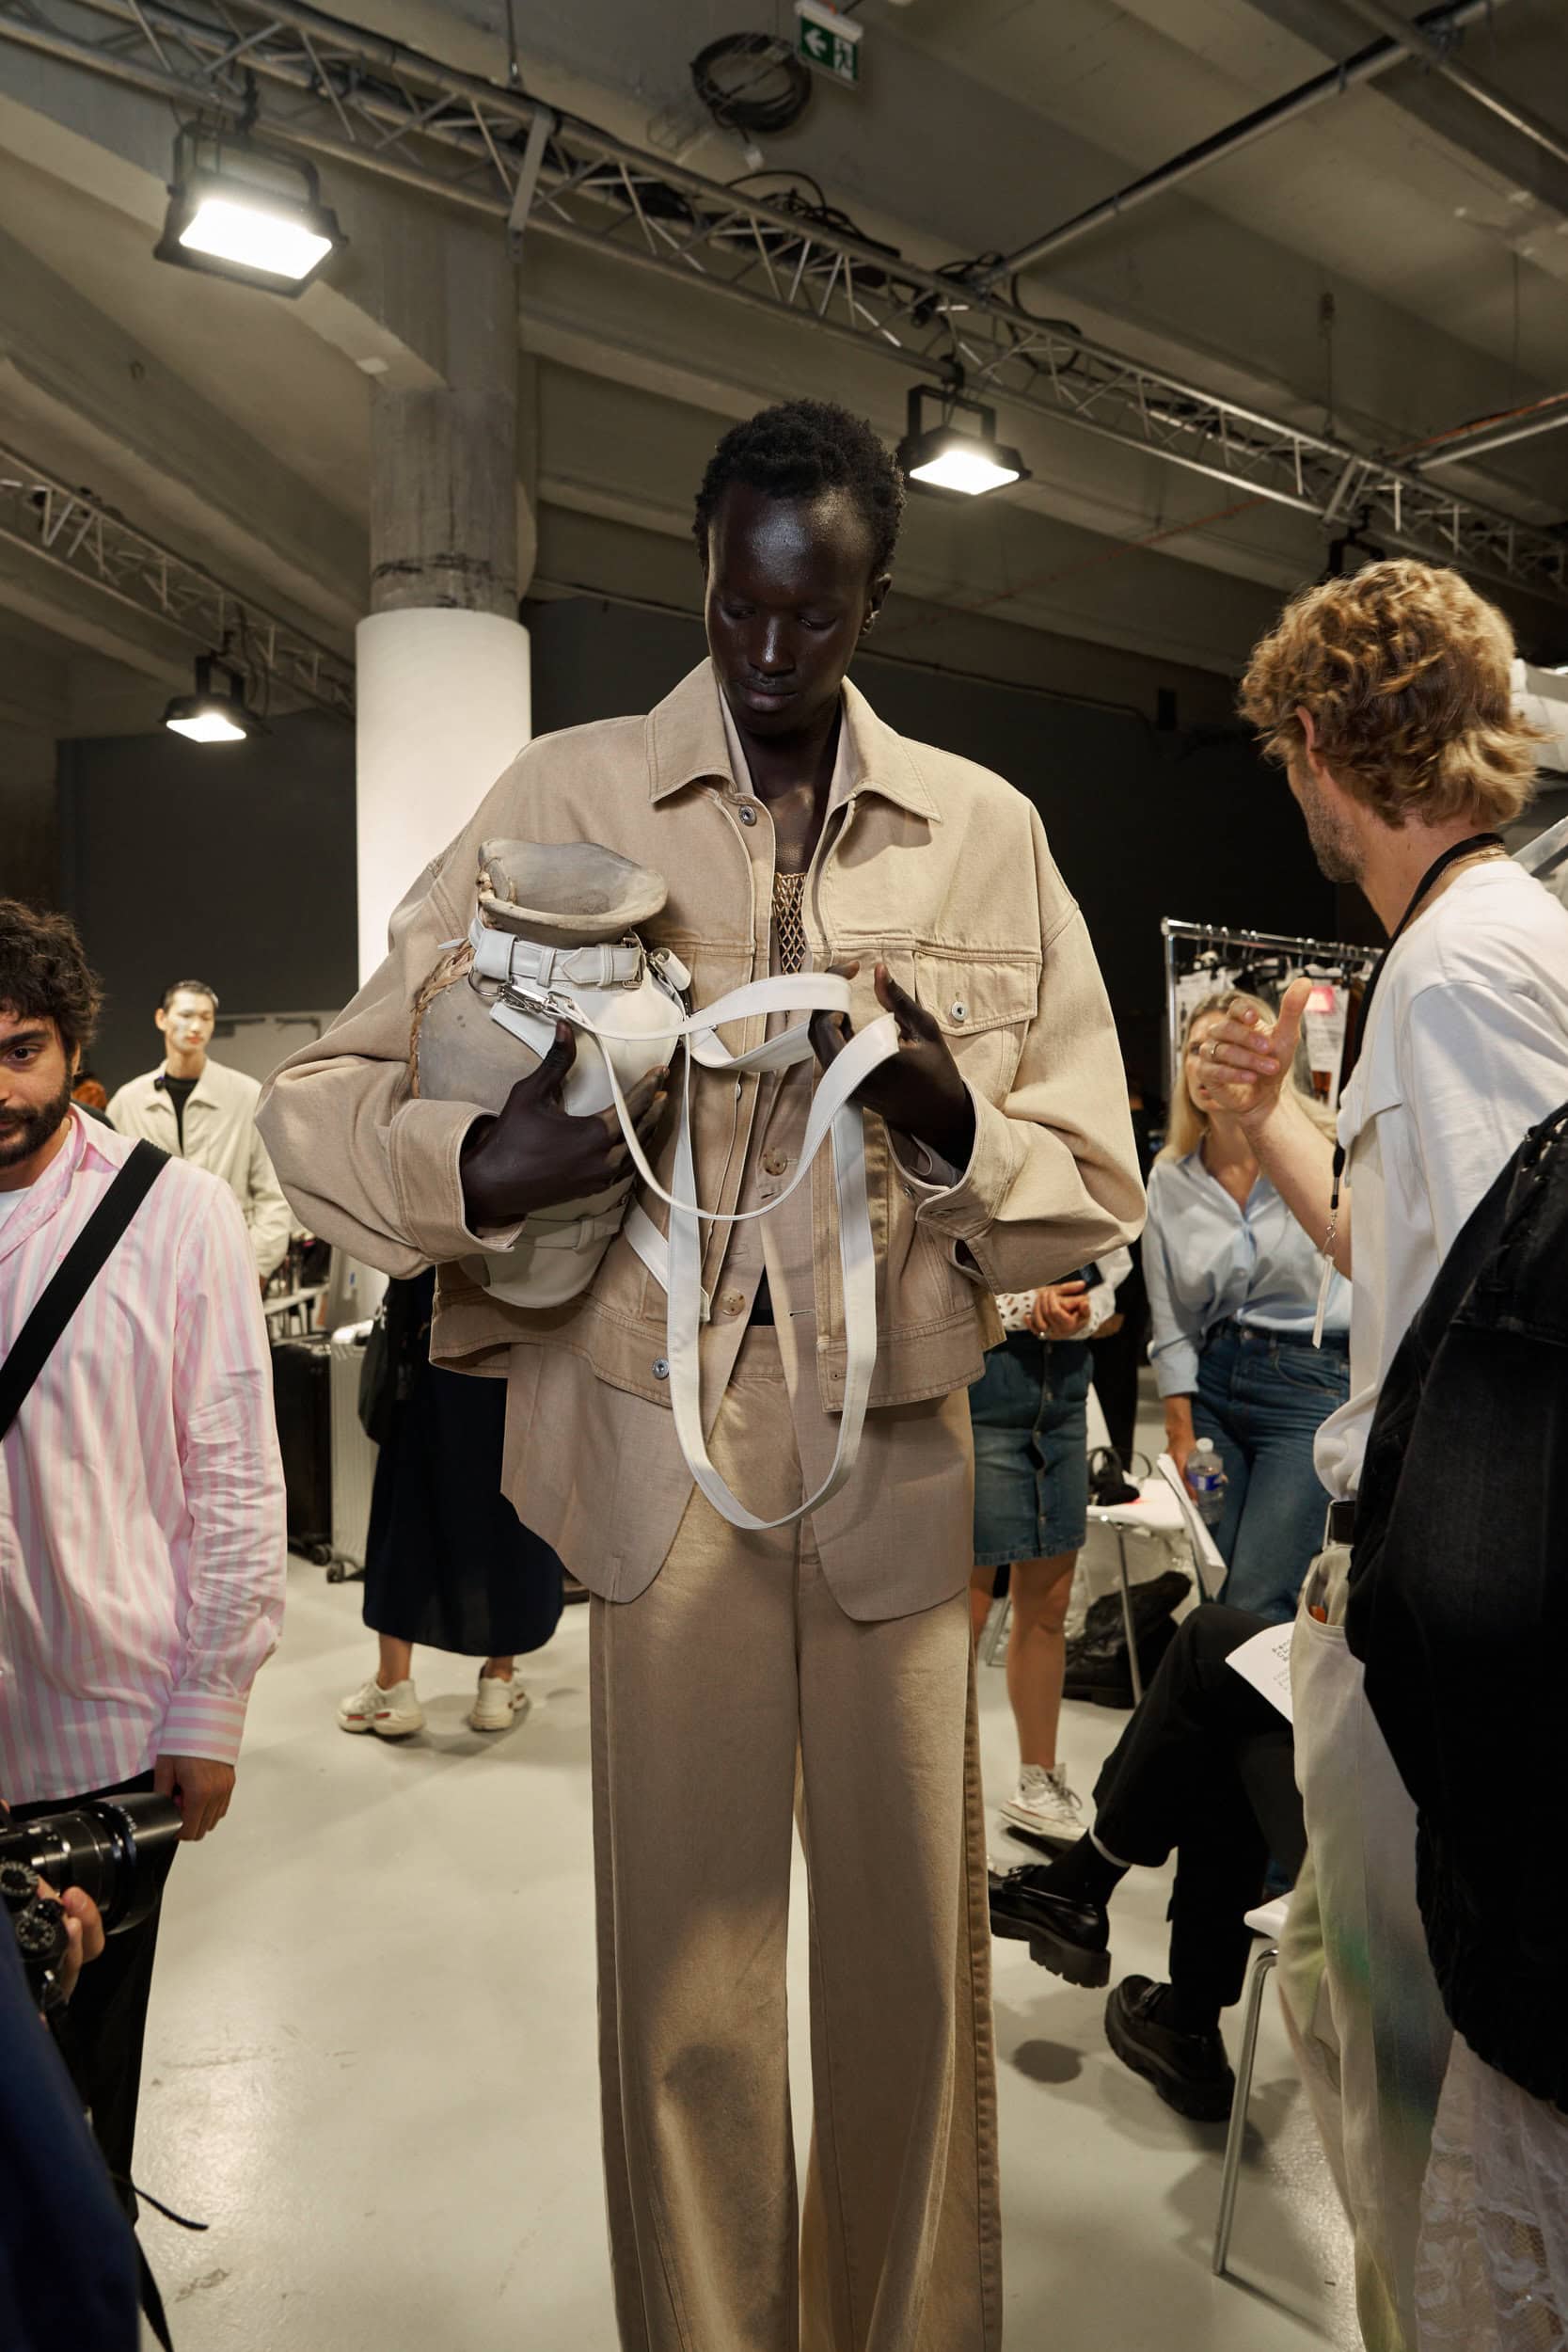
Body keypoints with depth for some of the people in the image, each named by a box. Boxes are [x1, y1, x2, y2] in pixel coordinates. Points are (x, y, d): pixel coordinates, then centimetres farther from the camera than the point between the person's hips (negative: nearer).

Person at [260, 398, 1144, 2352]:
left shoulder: (986, 832, 7)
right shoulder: (565, 796, 1)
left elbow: (1095, 1188, 7)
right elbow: (314, 1099, -1)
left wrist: (946, 1118, -14)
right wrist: (487, 1167, -22)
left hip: (901, 1456, 2)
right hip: (661, 1453, -1)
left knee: (915, 1962, 14)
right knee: (682, 1977, 9)